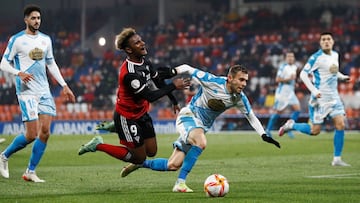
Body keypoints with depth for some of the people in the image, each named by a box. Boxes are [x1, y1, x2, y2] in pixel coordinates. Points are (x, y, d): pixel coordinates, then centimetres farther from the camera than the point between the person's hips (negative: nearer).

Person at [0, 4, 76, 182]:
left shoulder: (46, 39, 12)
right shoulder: (17, 40, -4)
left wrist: (64, 85, 17)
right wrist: (19, 73, -23)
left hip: (44, 91, 6)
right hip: (27, 92, -6)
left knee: (45, 132, -3)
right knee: (32, 134, -11)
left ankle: (30, 172, 6)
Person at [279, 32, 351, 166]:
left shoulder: (335, 55, 9)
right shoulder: (316, 57, -14)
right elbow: (303, 74, -15)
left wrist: (342, 76, 9)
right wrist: (314, 90, -23)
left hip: (334, 97, 6)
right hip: (320, 98, -6)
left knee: (340, 125, -6)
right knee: (315, 131, -4)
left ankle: (337, 159, 1)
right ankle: (291, 125, 23)